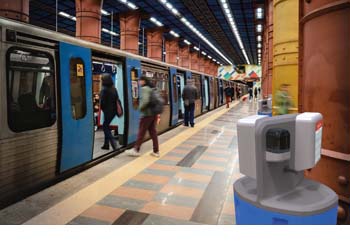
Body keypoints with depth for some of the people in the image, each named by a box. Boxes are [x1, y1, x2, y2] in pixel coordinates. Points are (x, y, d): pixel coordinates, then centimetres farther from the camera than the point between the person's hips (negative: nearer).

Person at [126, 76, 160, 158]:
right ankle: (156, 151, 12)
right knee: (153, 132, 10)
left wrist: (141, 108, -9)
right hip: (154, 113, 8)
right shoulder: (153, 88, 15)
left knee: (141, 132, 1)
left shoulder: (144, 88, -11)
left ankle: (136, 150, 11)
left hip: (147, 114, -8)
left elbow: (145, 100, -26)